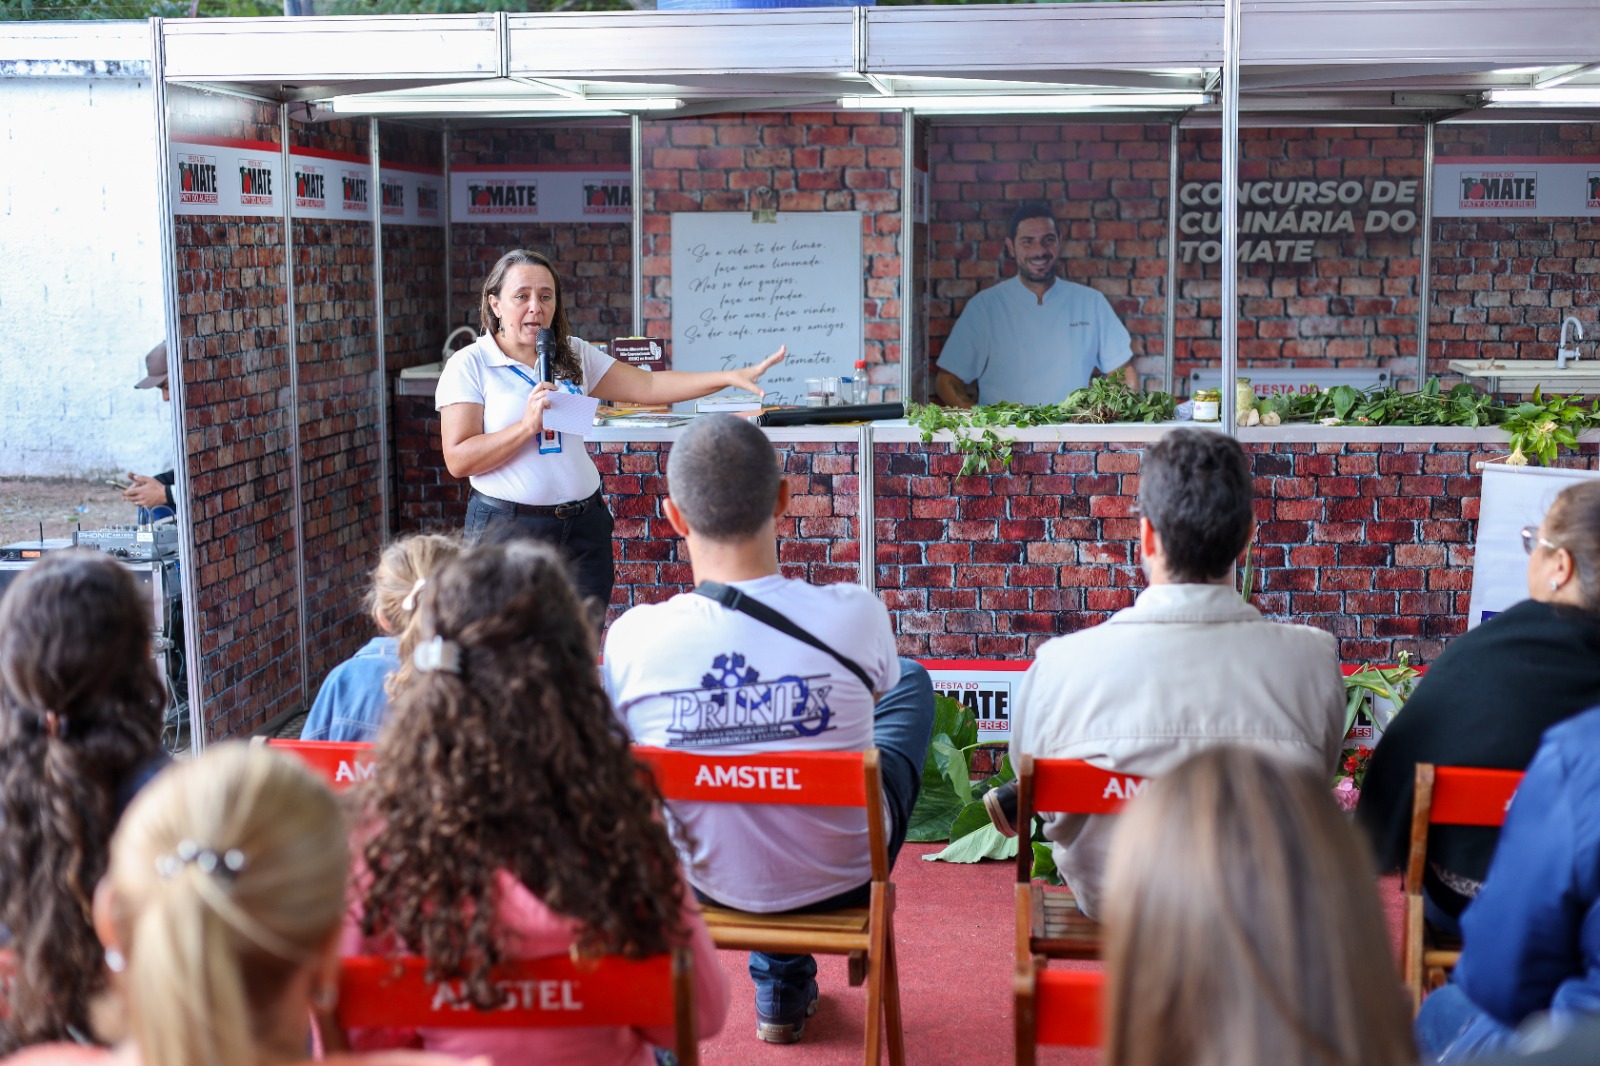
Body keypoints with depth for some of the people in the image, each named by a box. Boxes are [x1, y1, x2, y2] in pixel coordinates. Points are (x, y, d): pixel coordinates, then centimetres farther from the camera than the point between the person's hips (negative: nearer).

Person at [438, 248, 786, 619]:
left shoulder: (573, 355, 11)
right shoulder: (469, 365, -3)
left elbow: (648, 386, 8)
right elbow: (458, 459, -9)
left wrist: (731, 377, 0)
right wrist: (527, 425, -19)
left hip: (584, 524, 4)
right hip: (506, 527, -4)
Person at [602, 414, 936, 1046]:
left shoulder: (631, 637, -23)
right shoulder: (855, 615, -26)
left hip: (710, 881, 1)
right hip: (844, 875, -1)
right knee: (914, 683, 24)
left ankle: (782, 982, 43)